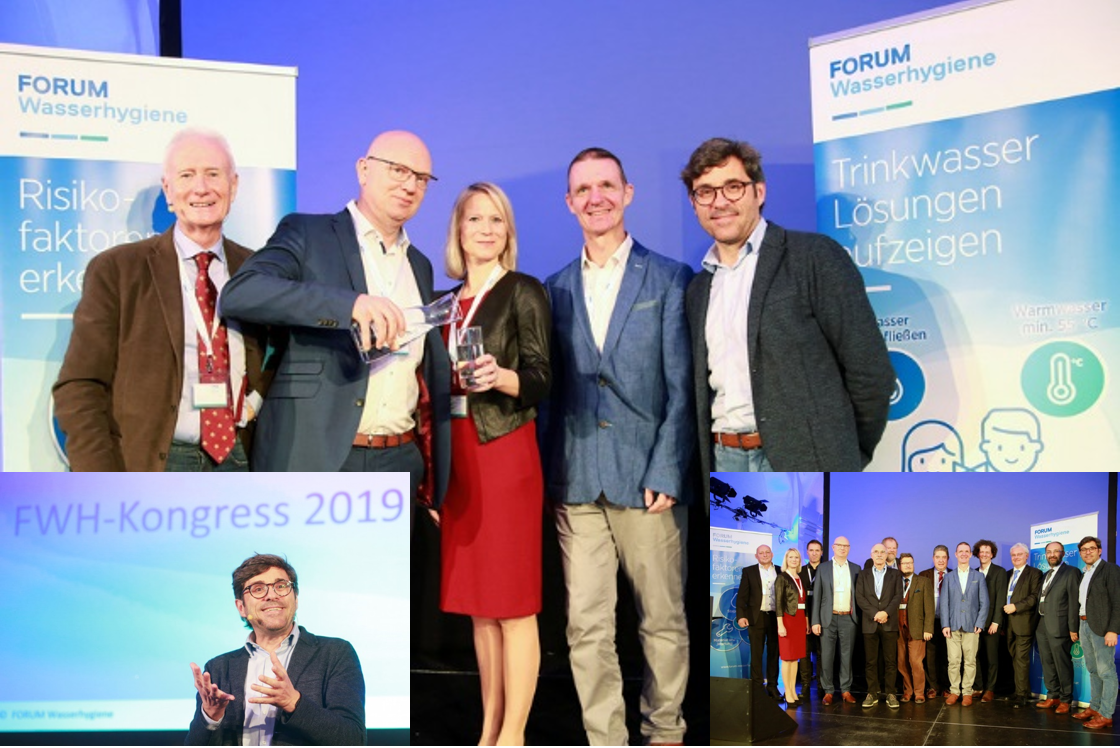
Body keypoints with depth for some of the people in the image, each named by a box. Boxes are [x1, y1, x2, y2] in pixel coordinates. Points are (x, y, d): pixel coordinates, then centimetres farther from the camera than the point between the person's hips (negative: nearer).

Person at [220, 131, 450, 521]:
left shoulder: (419, 265, 17)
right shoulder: (307, 234, -1)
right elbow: (239, 293, -18)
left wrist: (431, 476, 15)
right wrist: (351, 303, -30)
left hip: (401, 464, 6)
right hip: (316, 463, -5)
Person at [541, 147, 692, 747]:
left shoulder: (670, 279, 3)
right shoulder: (555, 289, 12)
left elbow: (681, 387, -2)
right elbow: (550, 387, 11)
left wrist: (666, 474, -10)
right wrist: (544, 475, 4)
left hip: (647, 480, -2)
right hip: (576, 486, 3)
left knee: (663, 621, 6)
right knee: (586, 629, 4)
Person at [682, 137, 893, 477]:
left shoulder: (815, 257, -5)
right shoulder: (698, 289, 15)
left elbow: (870, 371, -6)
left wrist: (847, 457, 1)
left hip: (804, 464, -5)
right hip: (725, 462, 6)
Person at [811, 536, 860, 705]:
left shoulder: (855, 569, 8)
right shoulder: (823, 568, 4)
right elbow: (817, 596, 2)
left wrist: (859, 616, -1)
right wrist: (815, 621, -4)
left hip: (848, 618, 1)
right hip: (828, 618, -1)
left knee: (847, 655, 5)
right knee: (827, 656, 0)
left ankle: (846, 690, 13)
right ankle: (827, 691, 8)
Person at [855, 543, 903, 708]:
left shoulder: (895, 574, 12)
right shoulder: (863, 576, 14)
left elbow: (898, 596, 1)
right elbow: (859, 597, 3)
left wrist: (886, 612, -13)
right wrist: (874, 614, -10)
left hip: (889, 623, -1)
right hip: (870, 623, 1)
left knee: (890, 660, -2)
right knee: (871, 661, 1)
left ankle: (890, 694, 3)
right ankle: (872, 694, 5)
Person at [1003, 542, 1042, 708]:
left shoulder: (1034, 573, -1)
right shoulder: (1009, 574, 20)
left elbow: (1035, 597, -11)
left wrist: (1015, 607, -16)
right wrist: (1005, 608, 8)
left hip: (1023, 622, -7)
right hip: (1009, 623, 7)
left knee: (1021, 659, -8)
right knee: (1015, 659, 8)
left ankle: (1021, 695, -4)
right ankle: (1024, 692, 15)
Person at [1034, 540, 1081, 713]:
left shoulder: (1071, 572, -5)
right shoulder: (1046, 575, 19)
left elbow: (1074, 602, -10)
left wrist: (1073, 628, -15)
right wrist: (1038, 625, 11)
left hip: (1059, 627, -8)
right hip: (1042, 627, 8)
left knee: (1063, 665, -2)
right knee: (1047, 664, 11)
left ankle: (1065, 700, 6)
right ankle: (1052, 697, 19)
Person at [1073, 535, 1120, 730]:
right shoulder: (1083, 574, 17)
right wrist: (1076, 628, 11)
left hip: (1102, 627, -8)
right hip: (1085, 626, 8)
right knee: (1093, 670, 14)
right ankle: (1094, 708, 22)